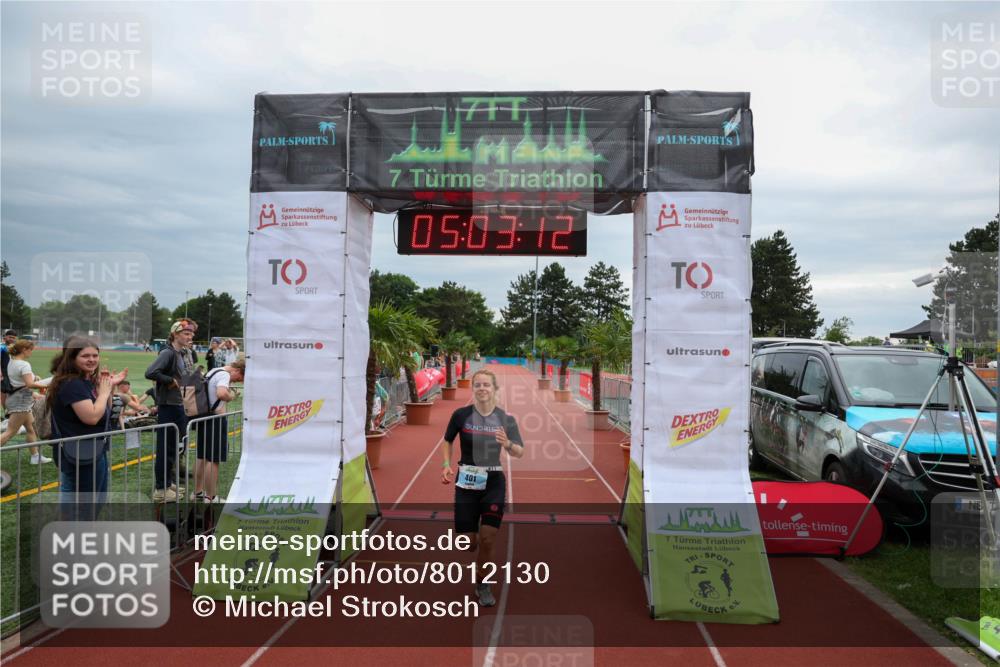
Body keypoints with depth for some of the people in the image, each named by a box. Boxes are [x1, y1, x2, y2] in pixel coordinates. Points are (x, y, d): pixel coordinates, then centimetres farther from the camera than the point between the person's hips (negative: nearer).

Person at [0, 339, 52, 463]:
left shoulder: (11, 362, 11)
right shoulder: (24, 365, -18)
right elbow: (29, 384, -27)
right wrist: (44, 386, -14)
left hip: (14, 397, 10)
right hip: (21, 401, -10)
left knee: (30, 428, 16)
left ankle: (36, 456, 22)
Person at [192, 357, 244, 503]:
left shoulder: (212, 372, 15)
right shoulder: (224, 375, -16)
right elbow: (221, 393, -34)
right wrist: (231, 397, -15)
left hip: (204, 417, 10)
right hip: (216, 420, -10)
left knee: (202, 456, 18)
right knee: (214, 460, -4)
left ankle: (198, 492, 28)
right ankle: (211, 498, 0)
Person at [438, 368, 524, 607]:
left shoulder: (505, 418, -5)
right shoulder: (461, 414, -7)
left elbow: (520, 453, -2)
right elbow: (446, 441, 10)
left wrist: (507, 444, -23)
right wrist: (446, 465, -5)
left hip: (493, 482, 0)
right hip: (467, 482, 0)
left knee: (487, 540, -5)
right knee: (469, 544, 2)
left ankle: (482, 585, 21)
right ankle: (473, 540, 42)